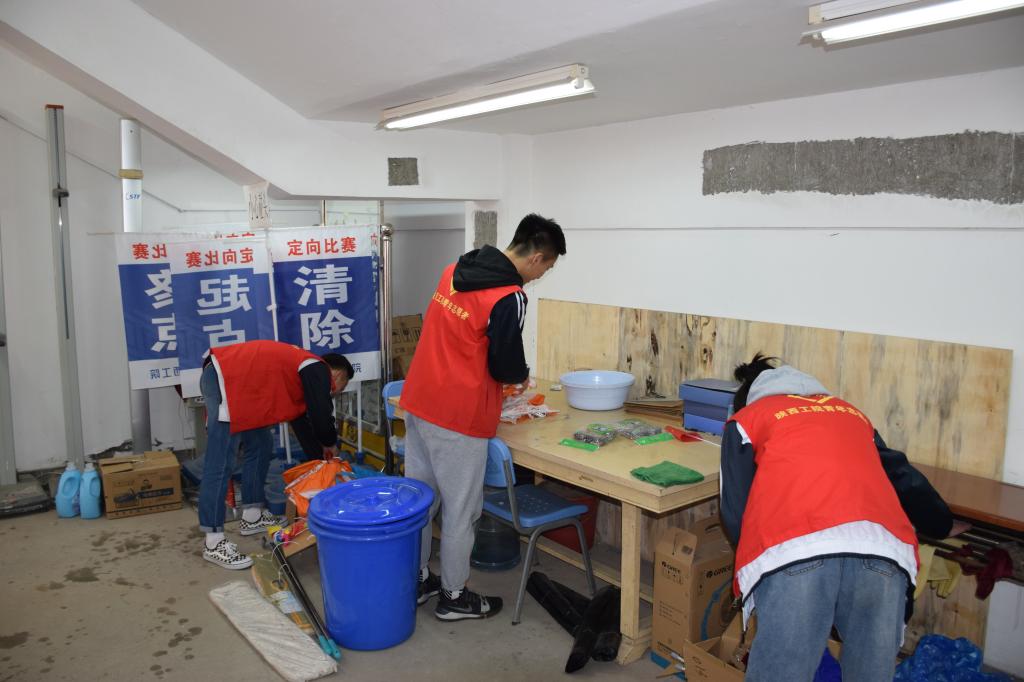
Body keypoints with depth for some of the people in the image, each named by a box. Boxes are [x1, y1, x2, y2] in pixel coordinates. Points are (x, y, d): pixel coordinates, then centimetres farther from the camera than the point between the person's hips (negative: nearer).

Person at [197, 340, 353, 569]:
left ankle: (252, 516, 25)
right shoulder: (317, 370, -2)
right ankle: (213, 542, -7)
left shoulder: (304, 375, 25)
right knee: (220, 464, -10)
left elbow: (302, 423, 30)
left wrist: (321, 457, 29)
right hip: (223, 379, -11)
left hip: (235, 383, 11)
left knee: (260, 445, 18)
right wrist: (330, 445, 12)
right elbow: (322, 416, -8)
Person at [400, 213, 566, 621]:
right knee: (460, 510, 8)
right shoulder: (509, 298, -18)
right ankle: (453, 597, 23)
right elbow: (505, 366, -14)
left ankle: (416, 581, 33)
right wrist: (522, 375, 8)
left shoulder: (454, 271, 7)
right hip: (458, 416, -8)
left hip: (418, 403, 8)